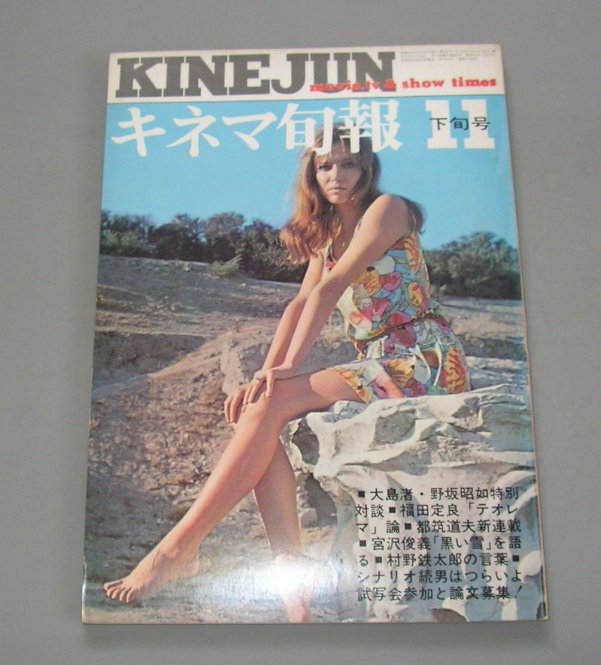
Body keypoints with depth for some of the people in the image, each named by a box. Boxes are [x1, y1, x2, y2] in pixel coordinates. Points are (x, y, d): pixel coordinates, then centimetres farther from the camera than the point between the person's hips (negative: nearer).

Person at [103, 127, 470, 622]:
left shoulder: (386, 209, -3)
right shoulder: (327, 235, 21)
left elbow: (330, 290, -14)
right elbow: (301, 305, 7)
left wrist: (287, 369, -20)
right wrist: (266, 372, -8)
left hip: (423, 360, -7)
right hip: (378, 365, 7)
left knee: (268, 407, -24)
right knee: (258, 410, -17)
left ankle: (179, 548, -20)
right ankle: (294, 588, -21)